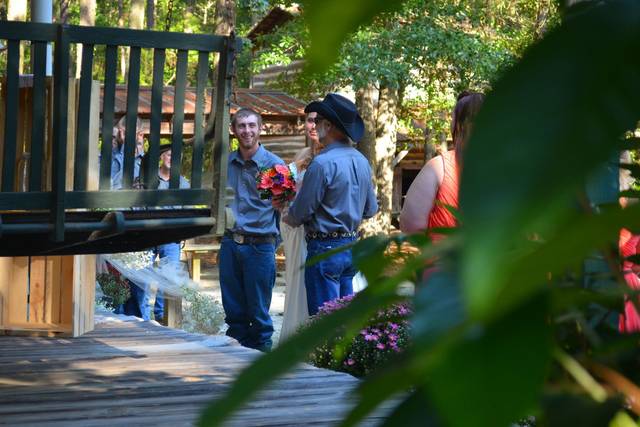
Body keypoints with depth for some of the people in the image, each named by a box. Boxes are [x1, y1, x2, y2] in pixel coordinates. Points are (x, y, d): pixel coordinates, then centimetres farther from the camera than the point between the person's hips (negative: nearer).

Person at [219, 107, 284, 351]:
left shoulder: (274, 164, -4)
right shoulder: (226, 163, 10)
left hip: (259, 246, -4)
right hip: (230, 244, 4)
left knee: (258, 311, 2)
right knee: (233, 310, 10)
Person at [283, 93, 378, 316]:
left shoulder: (322, 163, -18)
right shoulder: (362, 161, 7)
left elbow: (300, 212, -12)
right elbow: (371, 209, 15)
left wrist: (286, 218, 8)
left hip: (325, 248, -8)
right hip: (352, 247, 8)